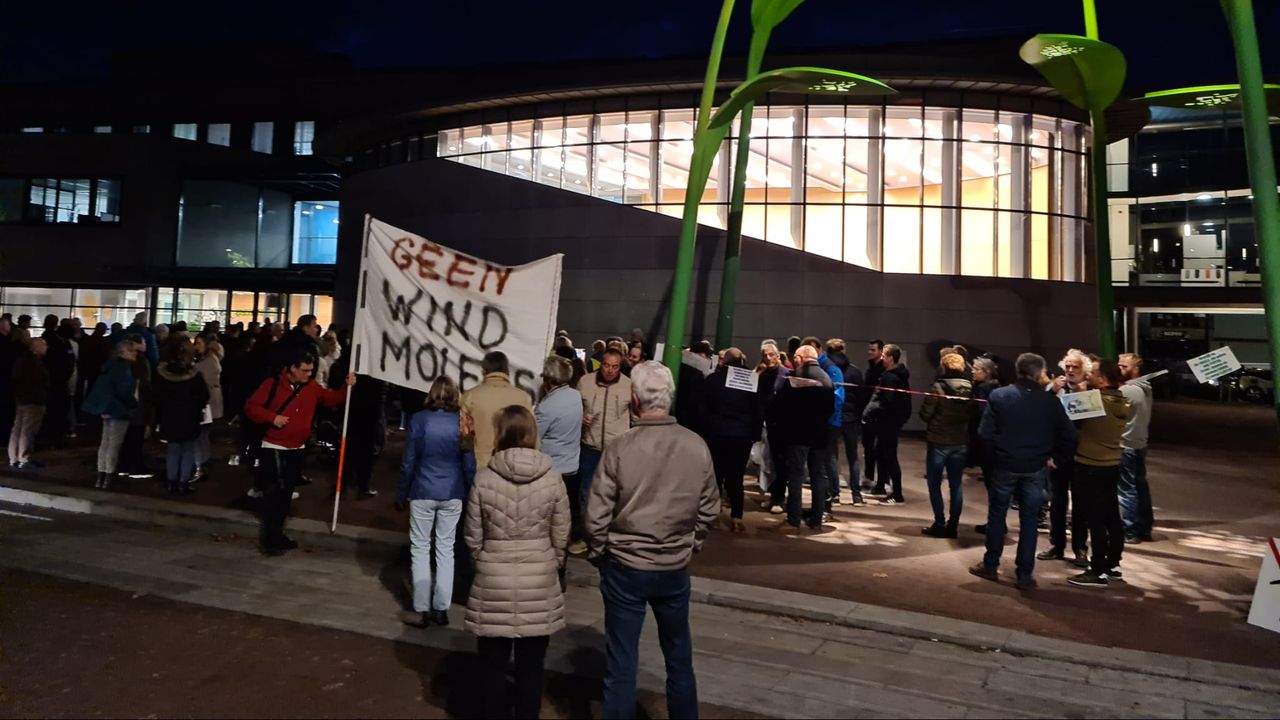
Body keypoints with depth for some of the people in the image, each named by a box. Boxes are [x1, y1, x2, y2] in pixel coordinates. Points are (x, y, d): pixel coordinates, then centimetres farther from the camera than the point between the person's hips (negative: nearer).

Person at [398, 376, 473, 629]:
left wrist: (401, 495, 7)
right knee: (446, 549, 11)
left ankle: (421, 610, 11)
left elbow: (408, 462, -4)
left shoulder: (418, 420, -8)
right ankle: (441, 609, 15)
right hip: (452, 494, 2)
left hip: (423, 493, -1)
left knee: (420, 549, 9)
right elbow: (469, 463, -3)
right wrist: (470, 496, 9)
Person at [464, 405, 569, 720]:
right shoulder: (553, 479, -7)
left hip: (493, 585, 0)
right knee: (531, 666, 13)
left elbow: (473, 538, -2)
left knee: (493, 664, 15)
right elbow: (560, 538, -1)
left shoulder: (483, 479, -9)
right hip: (540, 584, 1)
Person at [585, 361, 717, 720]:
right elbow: (709, 508, 1)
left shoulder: (620, 448, -18)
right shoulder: (697, 446, -9)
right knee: (679, 657, 21)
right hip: (675, 568, 3)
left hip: (625, 568, -3)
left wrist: (599, 553, 5)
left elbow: (597, 515, -13)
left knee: (622, 663, 10)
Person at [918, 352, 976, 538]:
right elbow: (973, 413, 6)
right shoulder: (970, 389, 0)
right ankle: (952, 526, 12)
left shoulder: (938, 387, -14)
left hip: (938, 441, -4)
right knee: (956, 484, 10)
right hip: (960, 442, 4)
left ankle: (940, 524, 4)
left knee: (934, 483, 6)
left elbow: (925, 414, -11)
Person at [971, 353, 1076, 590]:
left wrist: (997, 452, 4)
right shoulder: (1051, 401, -5)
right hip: (1036, 468, 1)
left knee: (996, 515, 14)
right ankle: (1025, 575, 12)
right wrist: (1054, 457, 7)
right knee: (1029, 520, 9)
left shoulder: (999, 396, -8)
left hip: (1005, 465, 0)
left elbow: (986, 432, -11)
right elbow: (1068, 436, -7)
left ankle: (991, 566, 22)